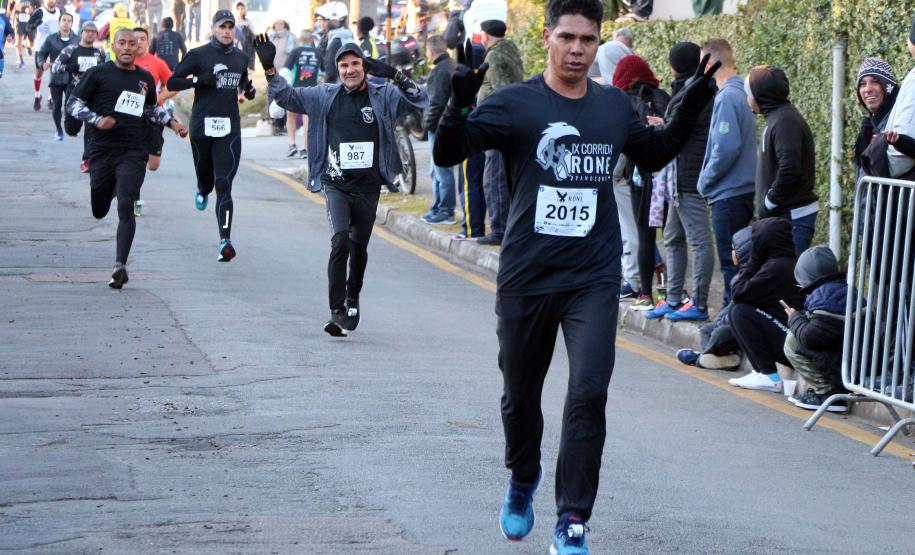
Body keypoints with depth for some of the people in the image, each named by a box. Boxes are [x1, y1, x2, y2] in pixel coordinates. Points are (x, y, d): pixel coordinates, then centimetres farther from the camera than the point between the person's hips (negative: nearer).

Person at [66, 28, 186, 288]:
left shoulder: (145, 78, 12)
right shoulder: (98, 74, 1)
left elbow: (152, 108, 29)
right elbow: (73, 103, 0)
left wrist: (172, 122, 13)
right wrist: (96, 119, -16)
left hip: (133, 153, 1)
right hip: (101, 150, -1)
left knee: (125, 206, -16)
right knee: (98, 211, 9)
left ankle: (120, 266, -20)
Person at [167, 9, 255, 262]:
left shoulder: (241, 58, 10)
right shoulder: (198, 55, -2)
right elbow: (172, 83, -3)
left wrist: (249, 90, 5)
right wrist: (199, 80, -18)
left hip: (229, 129, 1)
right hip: (202, 125, -1)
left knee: (224, 185, -10)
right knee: (205, 176, 15)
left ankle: (225, 241, -17)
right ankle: (203, 190, 55)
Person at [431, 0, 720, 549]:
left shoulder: (616, 106, 6)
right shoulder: (514, 104, -6)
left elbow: (654, 154, 24)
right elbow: (447, 154, -12)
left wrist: (689, 112, 9)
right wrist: (459, 103, -30)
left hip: (595, 279, 1)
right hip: (526, 277, -1)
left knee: (588, 396, -13)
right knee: (521, 395, 15)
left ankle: (572, 524, -5)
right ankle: (523, 481, 45)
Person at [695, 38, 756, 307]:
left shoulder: (727, 97, -17)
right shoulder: (740, 93, 12)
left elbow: (727, 147, -24)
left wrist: (705, 180, -12)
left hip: (729, 194, -9)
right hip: (742, 190, 9)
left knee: (731, 262, -3)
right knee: (736, 261, 16)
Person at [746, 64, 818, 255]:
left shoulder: (785, 121, -16)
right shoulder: (776, 117, 15)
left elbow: (789, 169, -27)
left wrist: (768, 204, -16)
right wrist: (767, 205, 11)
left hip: (792, 217, -10)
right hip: (783, 215, 10)